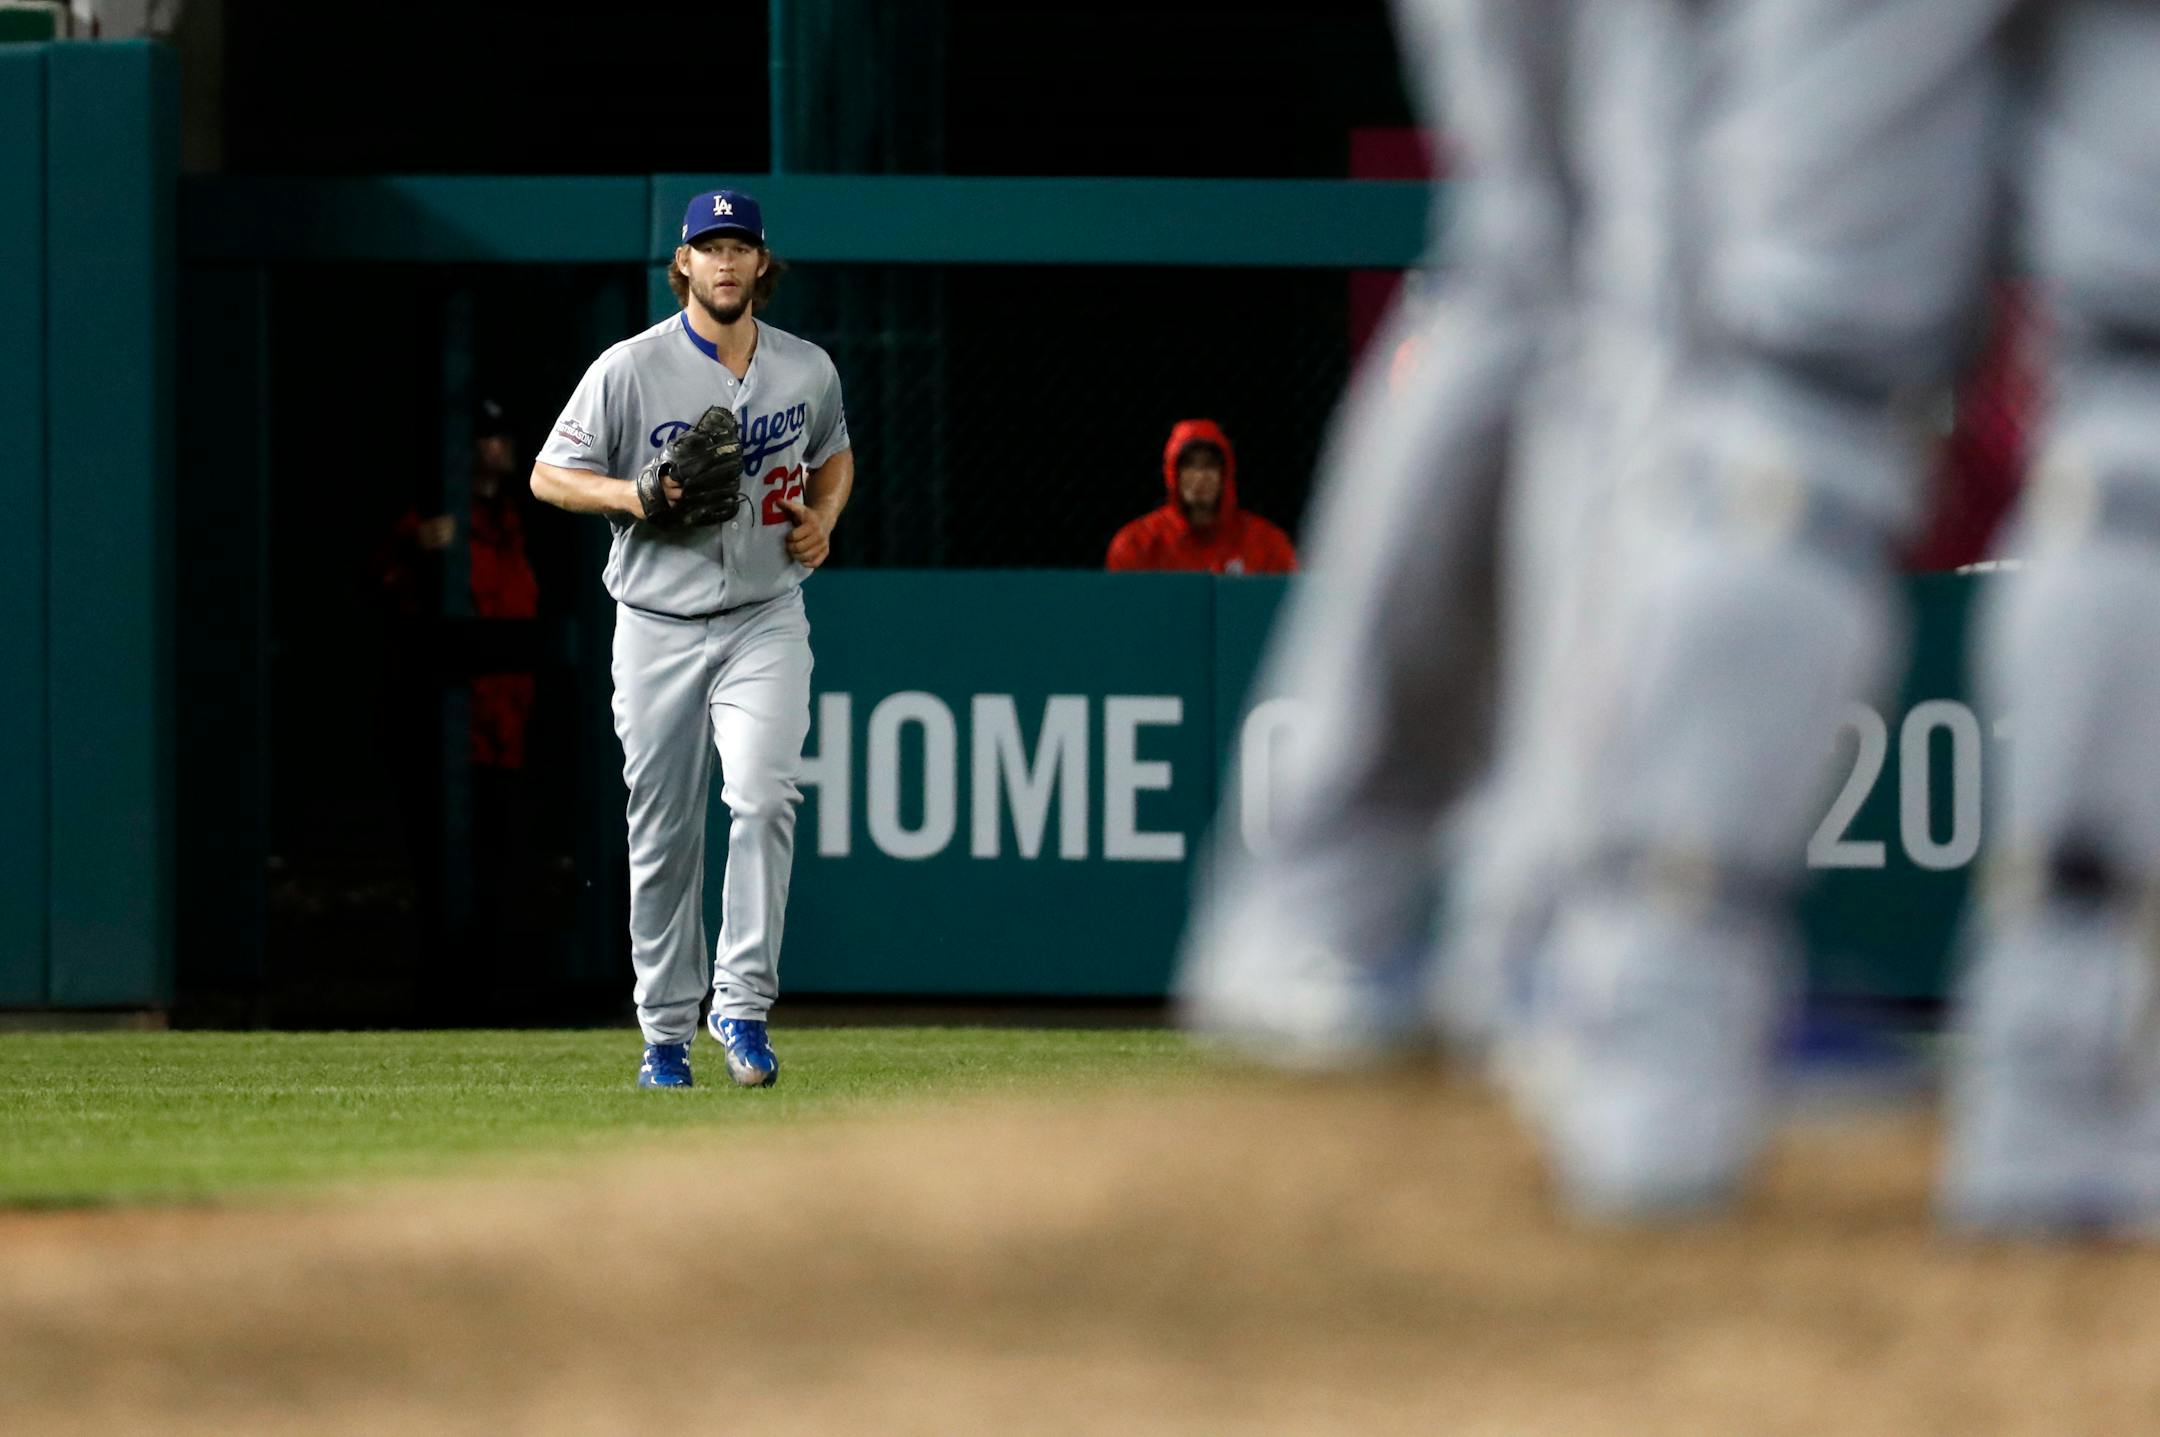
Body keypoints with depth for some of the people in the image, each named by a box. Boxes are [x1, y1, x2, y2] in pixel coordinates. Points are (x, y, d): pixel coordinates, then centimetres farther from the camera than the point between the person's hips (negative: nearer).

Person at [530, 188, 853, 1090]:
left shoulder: (808, 370, 4)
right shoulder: (629, 371, -6)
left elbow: (834, 454, 23)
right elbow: (549, 475, -1)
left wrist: (823, 516, 2)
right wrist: (634, 494, -18)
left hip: (765, 619, 1)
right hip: (659, 630, -1)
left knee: (763, 797, -20)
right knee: (662, 836, 4)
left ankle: (742, 1006, -15)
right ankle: (666, 1032, 15)